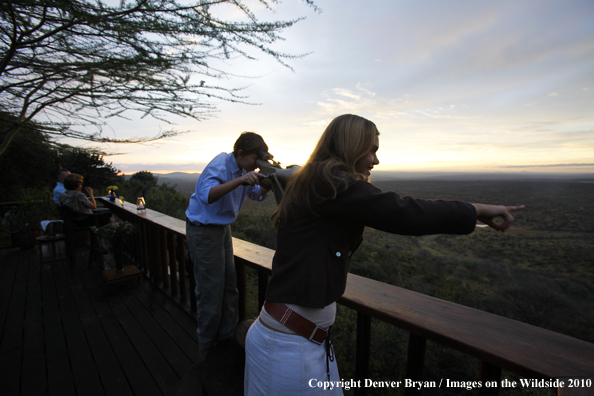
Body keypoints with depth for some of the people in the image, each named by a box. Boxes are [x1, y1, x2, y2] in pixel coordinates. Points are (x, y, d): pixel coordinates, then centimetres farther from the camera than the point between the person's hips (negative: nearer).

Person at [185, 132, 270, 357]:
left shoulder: (242, 169, 1)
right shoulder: (220, 166, -24)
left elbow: (257, 195, 6)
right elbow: (206, 195, -41)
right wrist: (239, 180, -52)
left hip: (222, 228, 8)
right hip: (203, 230, -8)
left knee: (229, 284, 13)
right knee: (211, 290, 2)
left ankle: (227, 335, 30)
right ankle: (207, 345, 24)